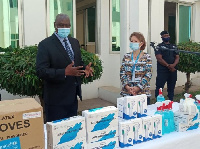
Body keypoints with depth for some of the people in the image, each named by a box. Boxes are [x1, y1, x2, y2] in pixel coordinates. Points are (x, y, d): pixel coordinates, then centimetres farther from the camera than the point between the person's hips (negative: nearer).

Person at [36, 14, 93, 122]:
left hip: (73, 97, 6)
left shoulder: (75, 42, 11)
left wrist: (85, 68, -5)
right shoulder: (45, 44, -10)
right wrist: (65, 72, -29)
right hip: (56, 99, -6)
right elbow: (41, 71, -17)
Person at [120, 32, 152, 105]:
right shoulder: (126, 57, 7)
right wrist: (127, 87, -11)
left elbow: (148, 75, -7)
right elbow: (122, 73, 3)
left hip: (143, 92, -2)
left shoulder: (147, 57, 0)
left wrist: (137, 88, -16)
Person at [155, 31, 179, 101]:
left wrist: (173, 65, -11)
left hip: (173, 70, 5)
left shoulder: (174, 46, 17)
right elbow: (159, 58, -10)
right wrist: (168, 66, -16)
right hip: (162, 71, -5)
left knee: (171, 88, 11)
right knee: (159, 87, -7)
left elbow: (177, 57, 9)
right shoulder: (159, 46, 1)